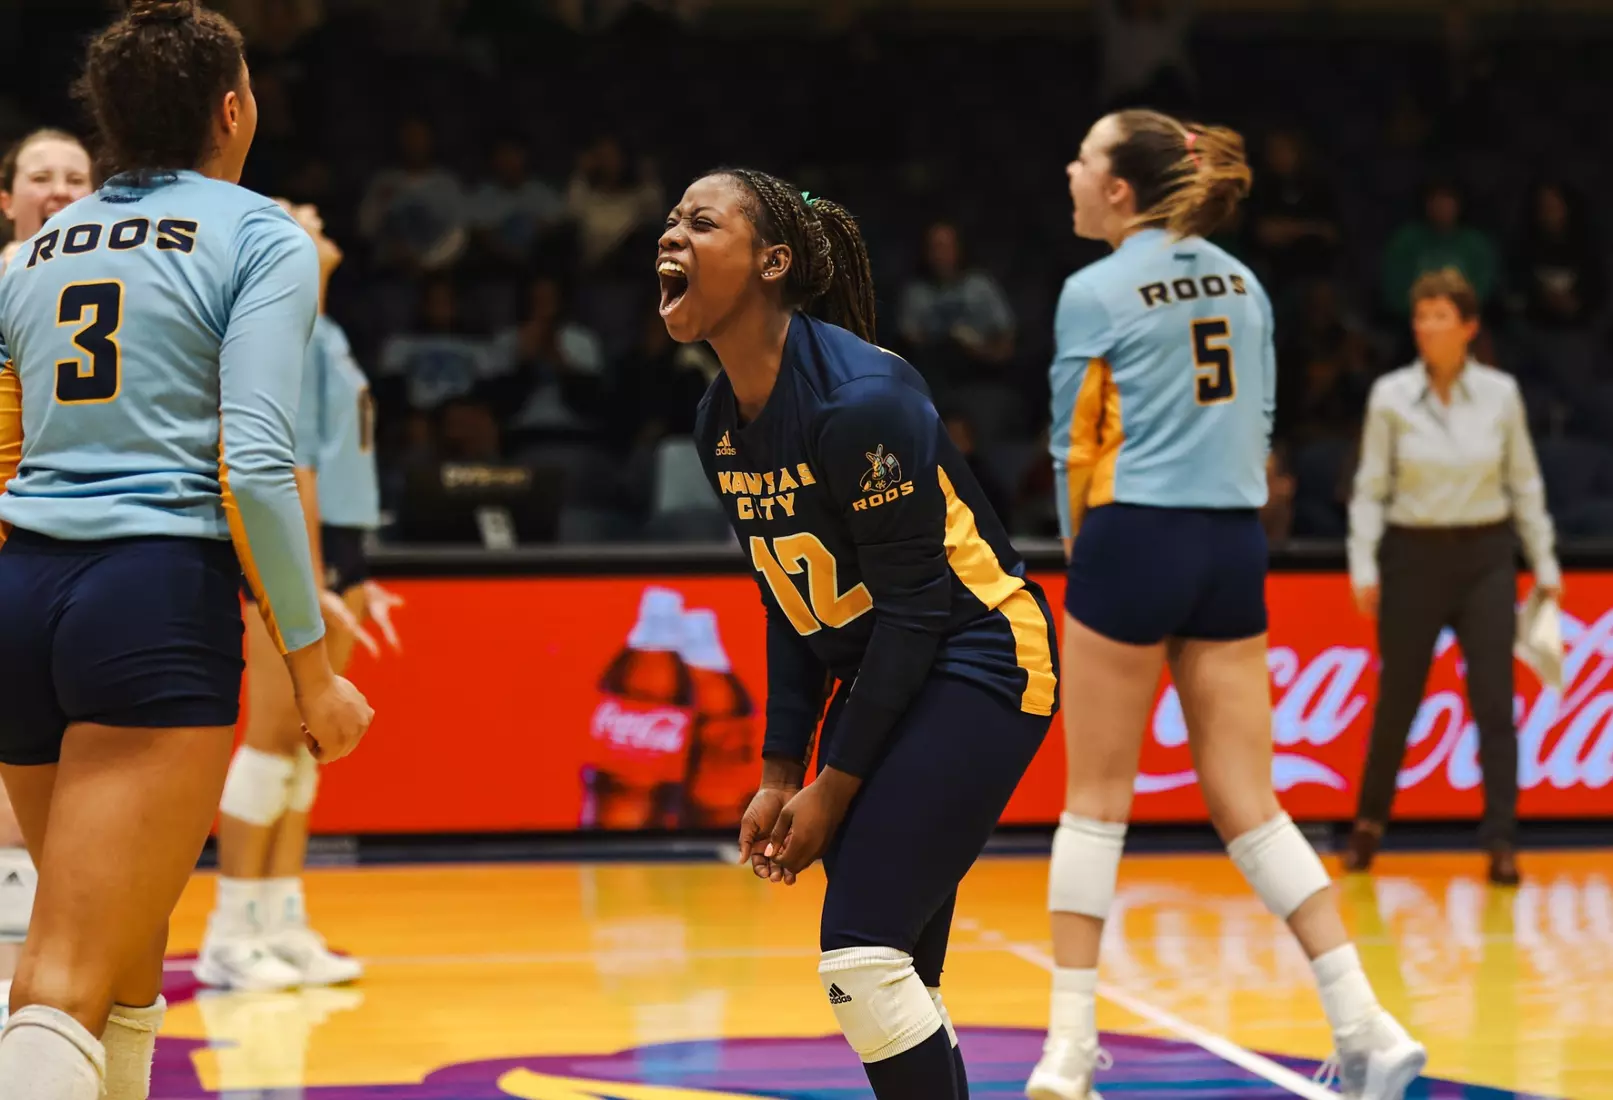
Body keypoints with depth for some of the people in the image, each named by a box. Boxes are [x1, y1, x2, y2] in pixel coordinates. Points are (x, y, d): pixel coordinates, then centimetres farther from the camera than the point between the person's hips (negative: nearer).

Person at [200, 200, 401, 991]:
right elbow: (288, 465, -18)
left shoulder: (320, 334, 17)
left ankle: (284, 926, 13)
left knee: (301, 742, 9)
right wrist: (312, 583, -21)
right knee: (273, 737, -7)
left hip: (333, 543, 9)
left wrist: (350, 578, 18)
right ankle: (230, 935, -3)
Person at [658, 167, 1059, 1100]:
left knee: (863, 952, -17)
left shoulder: (859, 398, -23)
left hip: (979, 664, -9)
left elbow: (915, 605, -21)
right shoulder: (723, 420, 3)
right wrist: (781, 773, 6)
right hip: (884, 673, 9)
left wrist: (834, 787, -16)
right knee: (893, 972, 8)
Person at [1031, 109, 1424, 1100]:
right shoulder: (1243, 285, 12)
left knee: (1097, 799, 3)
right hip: (1235, 549, 5)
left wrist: (1080, 547, 14)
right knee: (1248, 805, 6)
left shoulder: (1097, 292, -5)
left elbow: (1075, 441, 0)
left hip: (1135, 538, -5)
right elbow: (1260, 426, 15)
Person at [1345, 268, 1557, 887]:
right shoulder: (1390, 396, -3)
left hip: (1485, 556, 1)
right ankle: (1369, 824, 26)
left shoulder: (1500, 394, 0)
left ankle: (1501, 842, -3)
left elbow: (1525, 483, 7)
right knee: (1397, 701, 7)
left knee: (1494, 702, -5)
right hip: (1413, 556, -1)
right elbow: (1371, 488, 0)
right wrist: (1363, 566, -7)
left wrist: (1544, 562, 5)